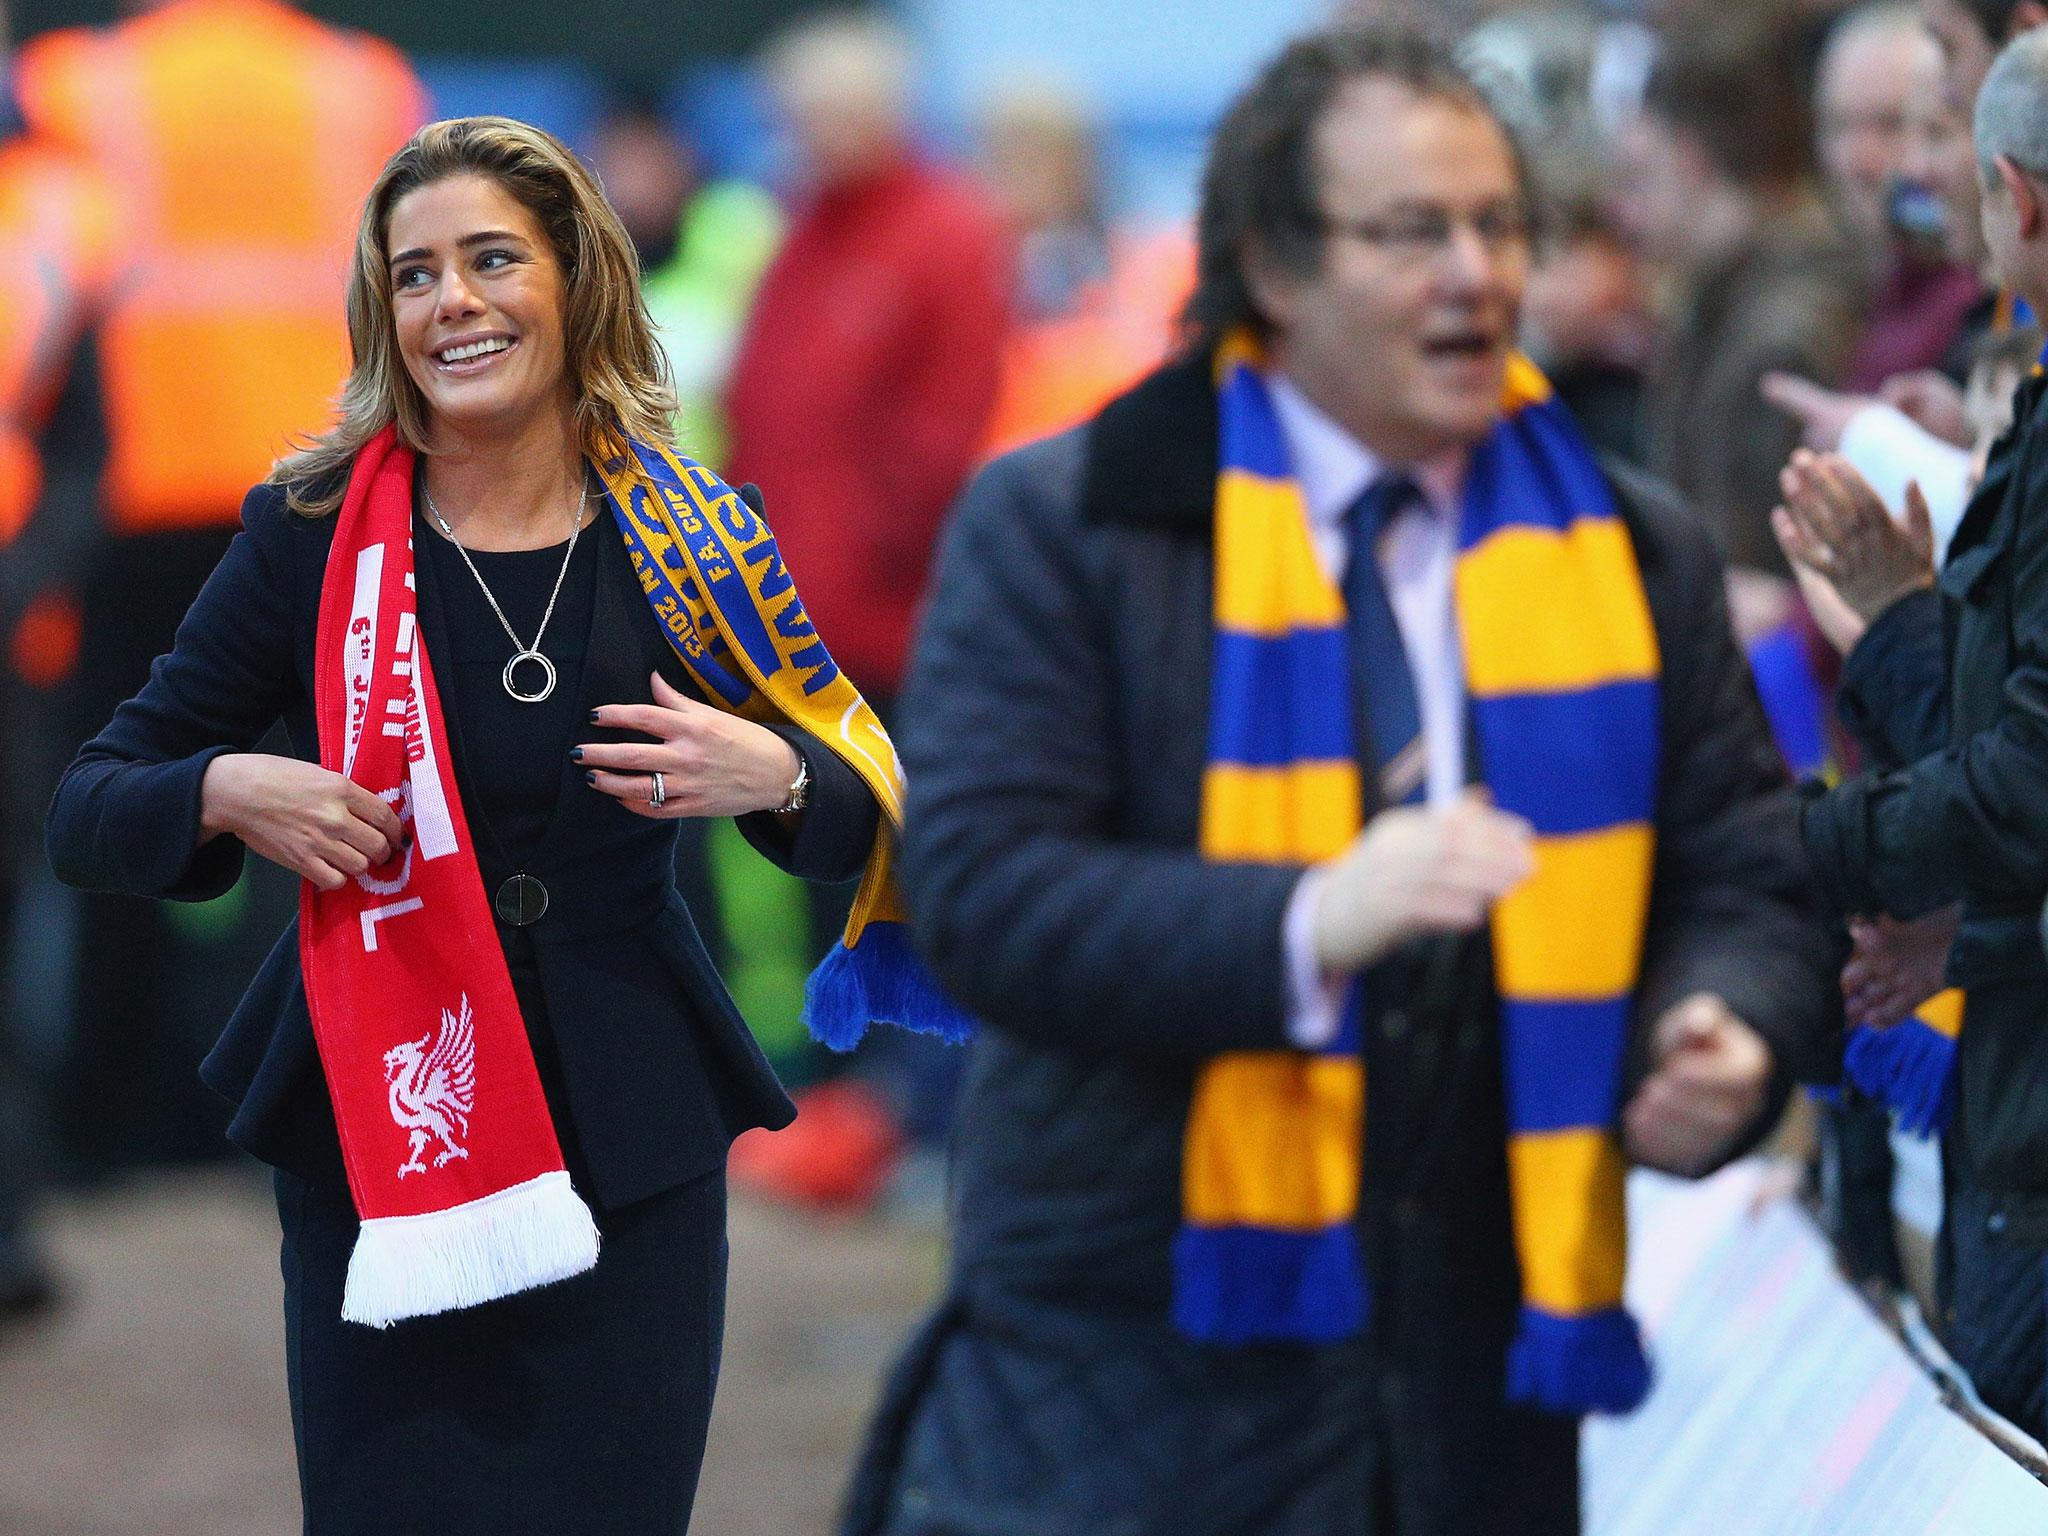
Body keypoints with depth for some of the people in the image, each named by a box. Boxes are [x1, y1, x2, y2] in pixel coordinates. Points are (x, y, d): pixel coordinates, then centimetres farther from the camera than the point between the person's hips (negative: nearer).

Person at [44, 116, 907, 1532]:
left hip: (632, 1142, 1)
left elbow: (857, 823, 11)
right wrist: (229, 794, -18)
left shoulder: (681, 539, 2)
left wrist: (774, 779, -11)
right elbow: (88, 815, 2)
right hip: (379, 1145, -1)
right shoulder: (316, 537, -2)